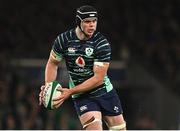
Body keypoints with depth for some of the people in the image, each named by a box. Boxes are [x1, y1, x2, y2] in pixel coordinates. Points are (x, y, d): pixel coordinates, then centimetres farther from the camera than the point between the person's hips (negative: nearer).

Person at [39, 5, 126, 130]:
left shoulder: (102, 43, -17)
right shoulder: (63, 40, -10)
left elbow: (98, 78, -19)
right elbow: (53, 63, 7)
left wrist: (70, 92, -24)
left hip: (105, 92, 1)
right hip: (81, 96, -1)